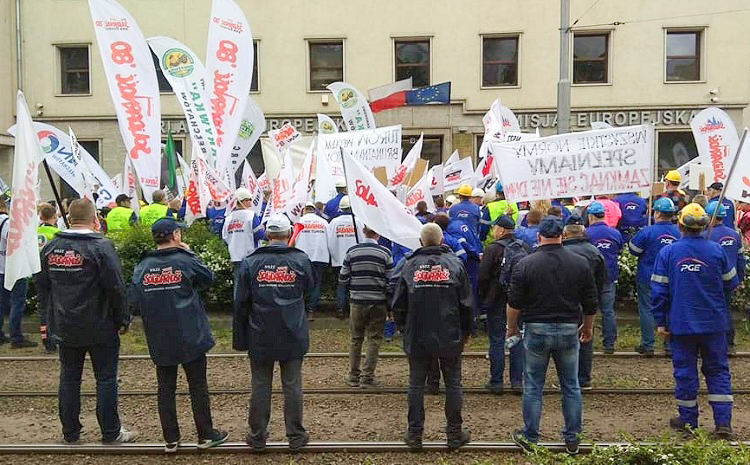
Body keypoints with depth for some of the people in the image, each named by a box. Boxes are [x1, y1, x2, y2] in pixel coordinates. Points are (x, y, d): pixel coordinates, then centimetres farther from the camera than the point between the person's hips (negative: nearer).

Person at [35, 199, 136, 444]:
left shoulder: (50, 248, 3)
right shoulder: (101, 247, -15)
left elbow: (41, 286, 12)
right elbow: (116, 288, -16)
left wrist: (48, 317, 21)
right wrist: (124, 320, -5)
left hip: (64, 327, 5)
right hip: (100, 327, -5)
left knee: (69, 378, 15)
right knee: (106, 378, 4)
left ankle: (70, 433, 23)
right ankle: (111, 433, 11)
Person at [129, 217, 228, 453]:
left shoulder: (142, 267, -2)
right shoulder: (185, 261, -12)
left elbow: (134, 301, -2)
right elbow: (209, 279, 3)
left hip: (159, 340, 3)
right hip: (190, 337, -3)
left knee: (166, 388, 12)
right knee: (198, 386, 9)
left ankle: (171, 439, 18)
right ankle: (206, 435, 18)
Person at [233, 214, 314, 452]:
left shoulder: (250, 262, -5)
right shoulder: (301, 260, -7)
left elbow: (241, 303, -3)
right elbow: (309, 287, 13)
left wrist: (240, 338, 5)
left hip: (260, 337, 0)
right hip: (292, 337, 0)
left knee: (260, 387, 11)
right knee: (292, 386, 9)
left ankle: (257, 436, 21)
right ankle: (295, 436, 18)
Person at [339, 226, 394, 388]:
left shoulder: (352, 252, -1)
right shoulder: (385, 253, -6)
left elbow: (343, 278, 3)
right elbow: (391, 280, -2)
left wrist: (342, 299, 17)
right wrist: (391, 304, 9)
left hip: (357, 302, 2)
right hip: (378, 303, -2)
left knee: (356, 339, 13)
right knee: (374, 339, 7)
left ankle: (353, 376, 19)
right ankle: (367, 377, 8)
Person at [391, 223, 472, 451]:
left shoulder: (410, 265, -2)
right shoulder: (455, 264, -2)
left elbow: (398, 305, 0)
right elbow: (466, 304, -1)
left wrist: (405, 327, 16)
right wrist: (465, 332, 11)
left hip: (417, 338, 0)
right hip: (450, 338, 0)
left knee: (416, 385, 10)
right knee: (453, 384, 11)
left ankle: (414, 434, 16)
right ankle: (454, 434, 18)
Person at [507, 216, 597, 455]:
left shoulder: (525, 264, -8)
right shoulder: (580, 263, -1)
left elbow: (514, 303, -6)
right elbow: (590, 303, 5)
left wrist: (511, 329, 9)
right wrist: (587, 327, 20)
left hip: (536, 330, -2)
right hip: (568, 330, 2)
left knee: (533, 387, 9)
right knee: (571, 386, 13)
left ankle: (529, 437, 19)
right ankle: (572, 439, 22)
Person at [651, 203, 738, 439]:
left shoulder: (667, 252, -7)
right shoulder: (717, 250, -4)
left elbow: (658, 290, -6)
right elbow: (731, 283, 7)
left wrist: (660, 322, 1)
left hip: (681, 324, -1)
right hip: (714, 323, 1)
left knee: (685, 371, 9)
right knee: (718, 370, 12)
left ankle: (688, 420, 18)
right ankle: (723, 422, 9)